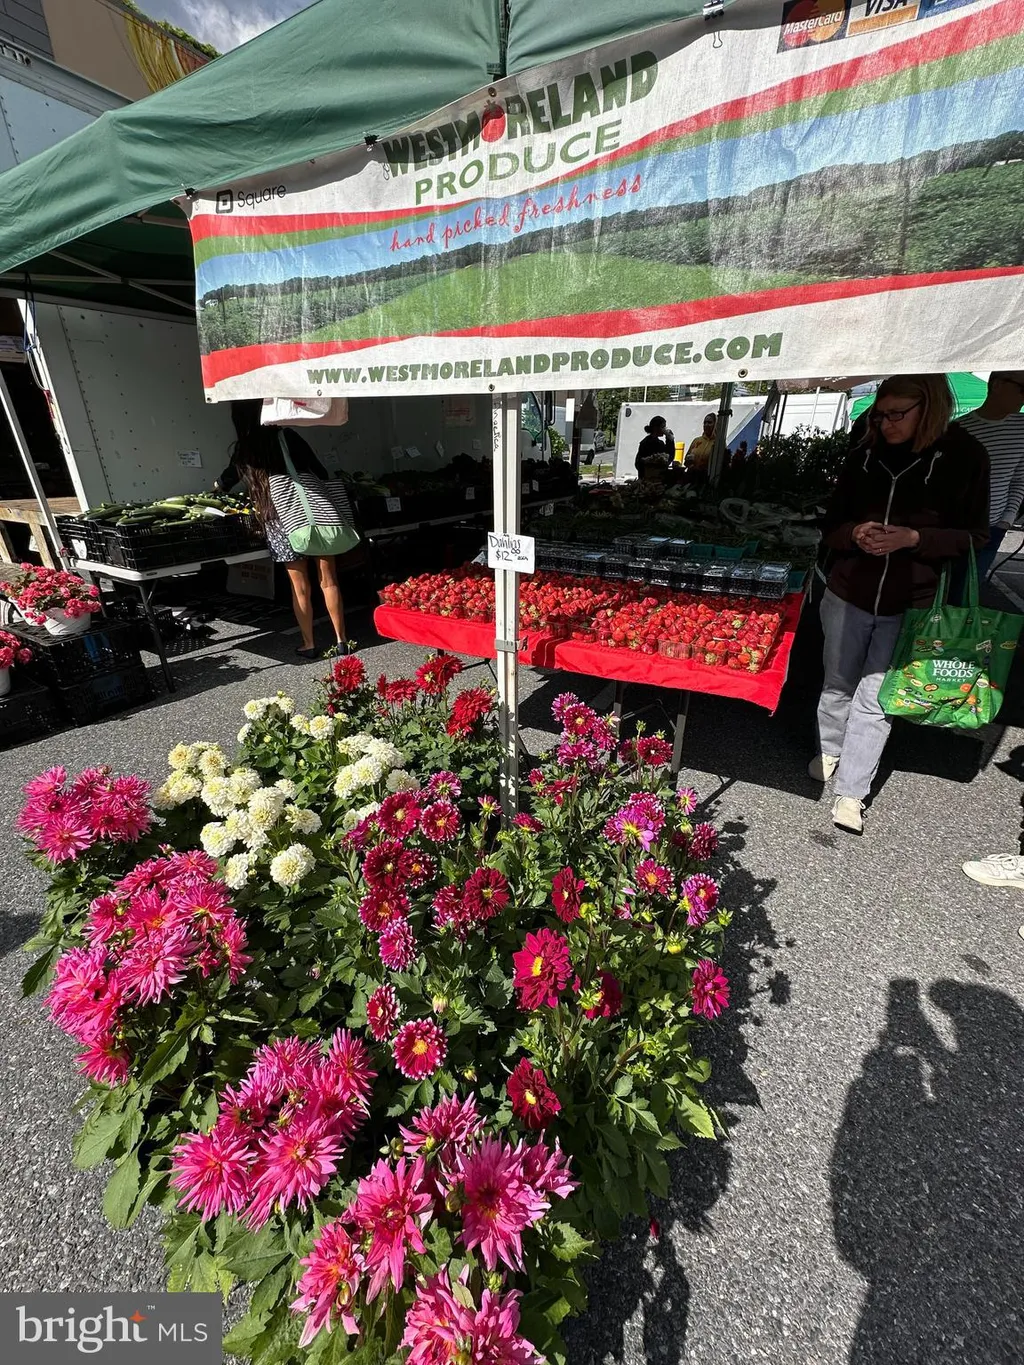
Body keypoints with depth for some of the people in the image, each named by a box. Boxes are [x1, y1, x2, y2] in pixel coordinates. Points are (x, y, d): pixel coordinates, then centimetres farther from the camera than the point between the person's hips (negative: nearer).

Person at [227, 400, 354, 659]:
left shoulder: (242, 450, 8)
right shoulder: (287, 436, 5)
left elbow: (228, 477, 28)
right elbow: (320, 471, 3)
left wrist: (218, 484, 50)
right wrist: (327, 503, 17)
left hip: (283, 521, 0)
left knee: (300, 588, 7)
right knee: (329, 582, 6)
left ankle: (308, 645, 15)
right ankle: (340, 640, 10)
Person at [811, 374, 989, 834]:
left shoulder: (965, 456, -4)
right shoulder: (866, 453, 2)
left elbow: (974, 535, -1)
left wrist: (914, 538, -18)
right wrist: (854, 534, -14)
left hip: (910, 605, -2)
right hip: (848, 594, 2)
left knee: (875, 697, 0)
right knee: (838, 683, 14)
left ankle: (851, 793, 9)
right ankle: (830, 752, 38)